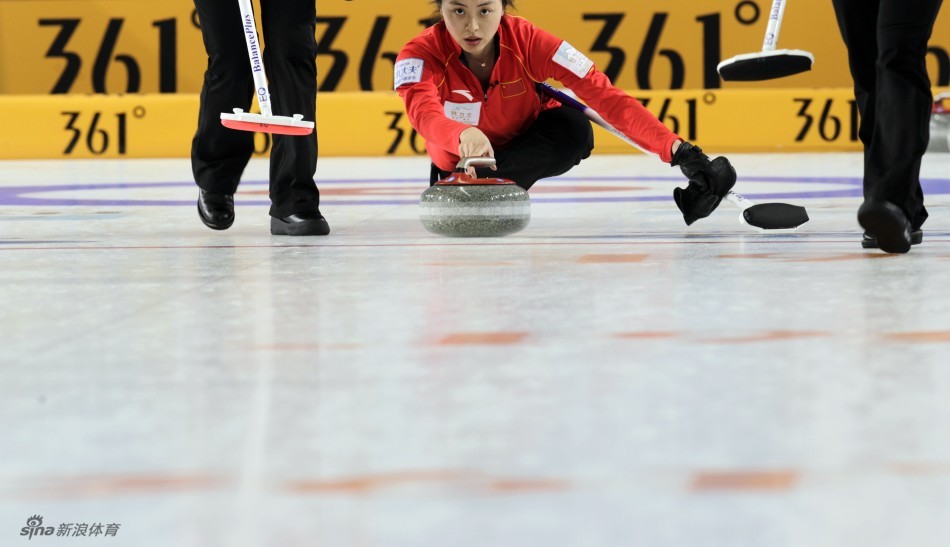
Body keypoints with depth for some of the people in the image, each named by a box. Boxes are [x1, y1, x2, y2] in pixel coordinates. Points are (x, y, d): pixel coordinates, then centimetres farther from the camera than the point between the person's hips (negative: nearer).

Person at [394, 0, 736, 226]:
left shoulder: (527, 40, -27)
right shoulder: (420, 56, -29)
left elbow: (605, 95, -32)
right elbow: (424, 114, -51)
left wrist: (677, 150, -45)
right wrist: (464, 135, -75)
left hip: (525, 146, -3)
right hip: (456, 163, 3)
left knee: (573, 129, -31)